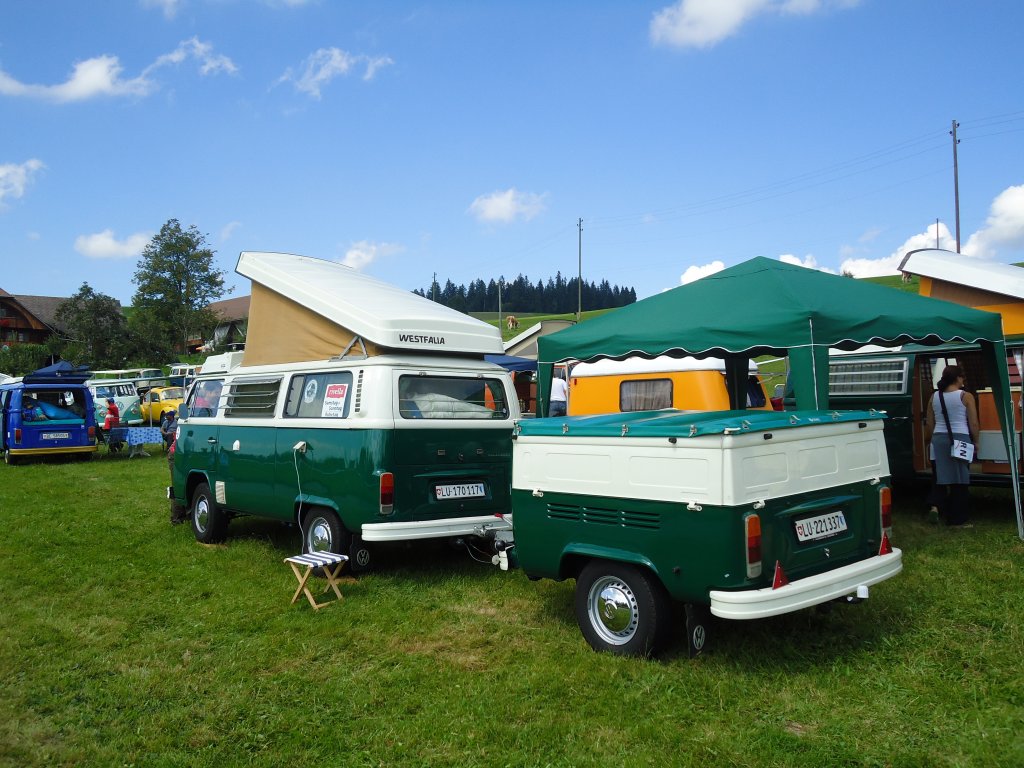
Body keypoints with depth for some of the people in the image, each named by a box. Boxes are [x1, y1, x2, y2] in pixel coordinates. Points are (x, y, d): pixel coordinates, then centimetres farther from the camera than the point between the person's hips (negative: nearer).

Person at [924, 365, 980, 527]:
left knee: (943, 478, 14)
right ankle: (958, 519, 8)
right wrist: (975, 441, 9)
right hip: (960, 439, -4)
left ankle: (937, 506, -8)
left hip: (939, 439, 4)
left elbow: (929, 424, 12)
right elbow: (973, 424, -3)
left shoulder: (934, 397, 8)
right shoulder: (966, 396, -4)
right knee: (960, 480, 3)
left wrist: (929, 440, 23)